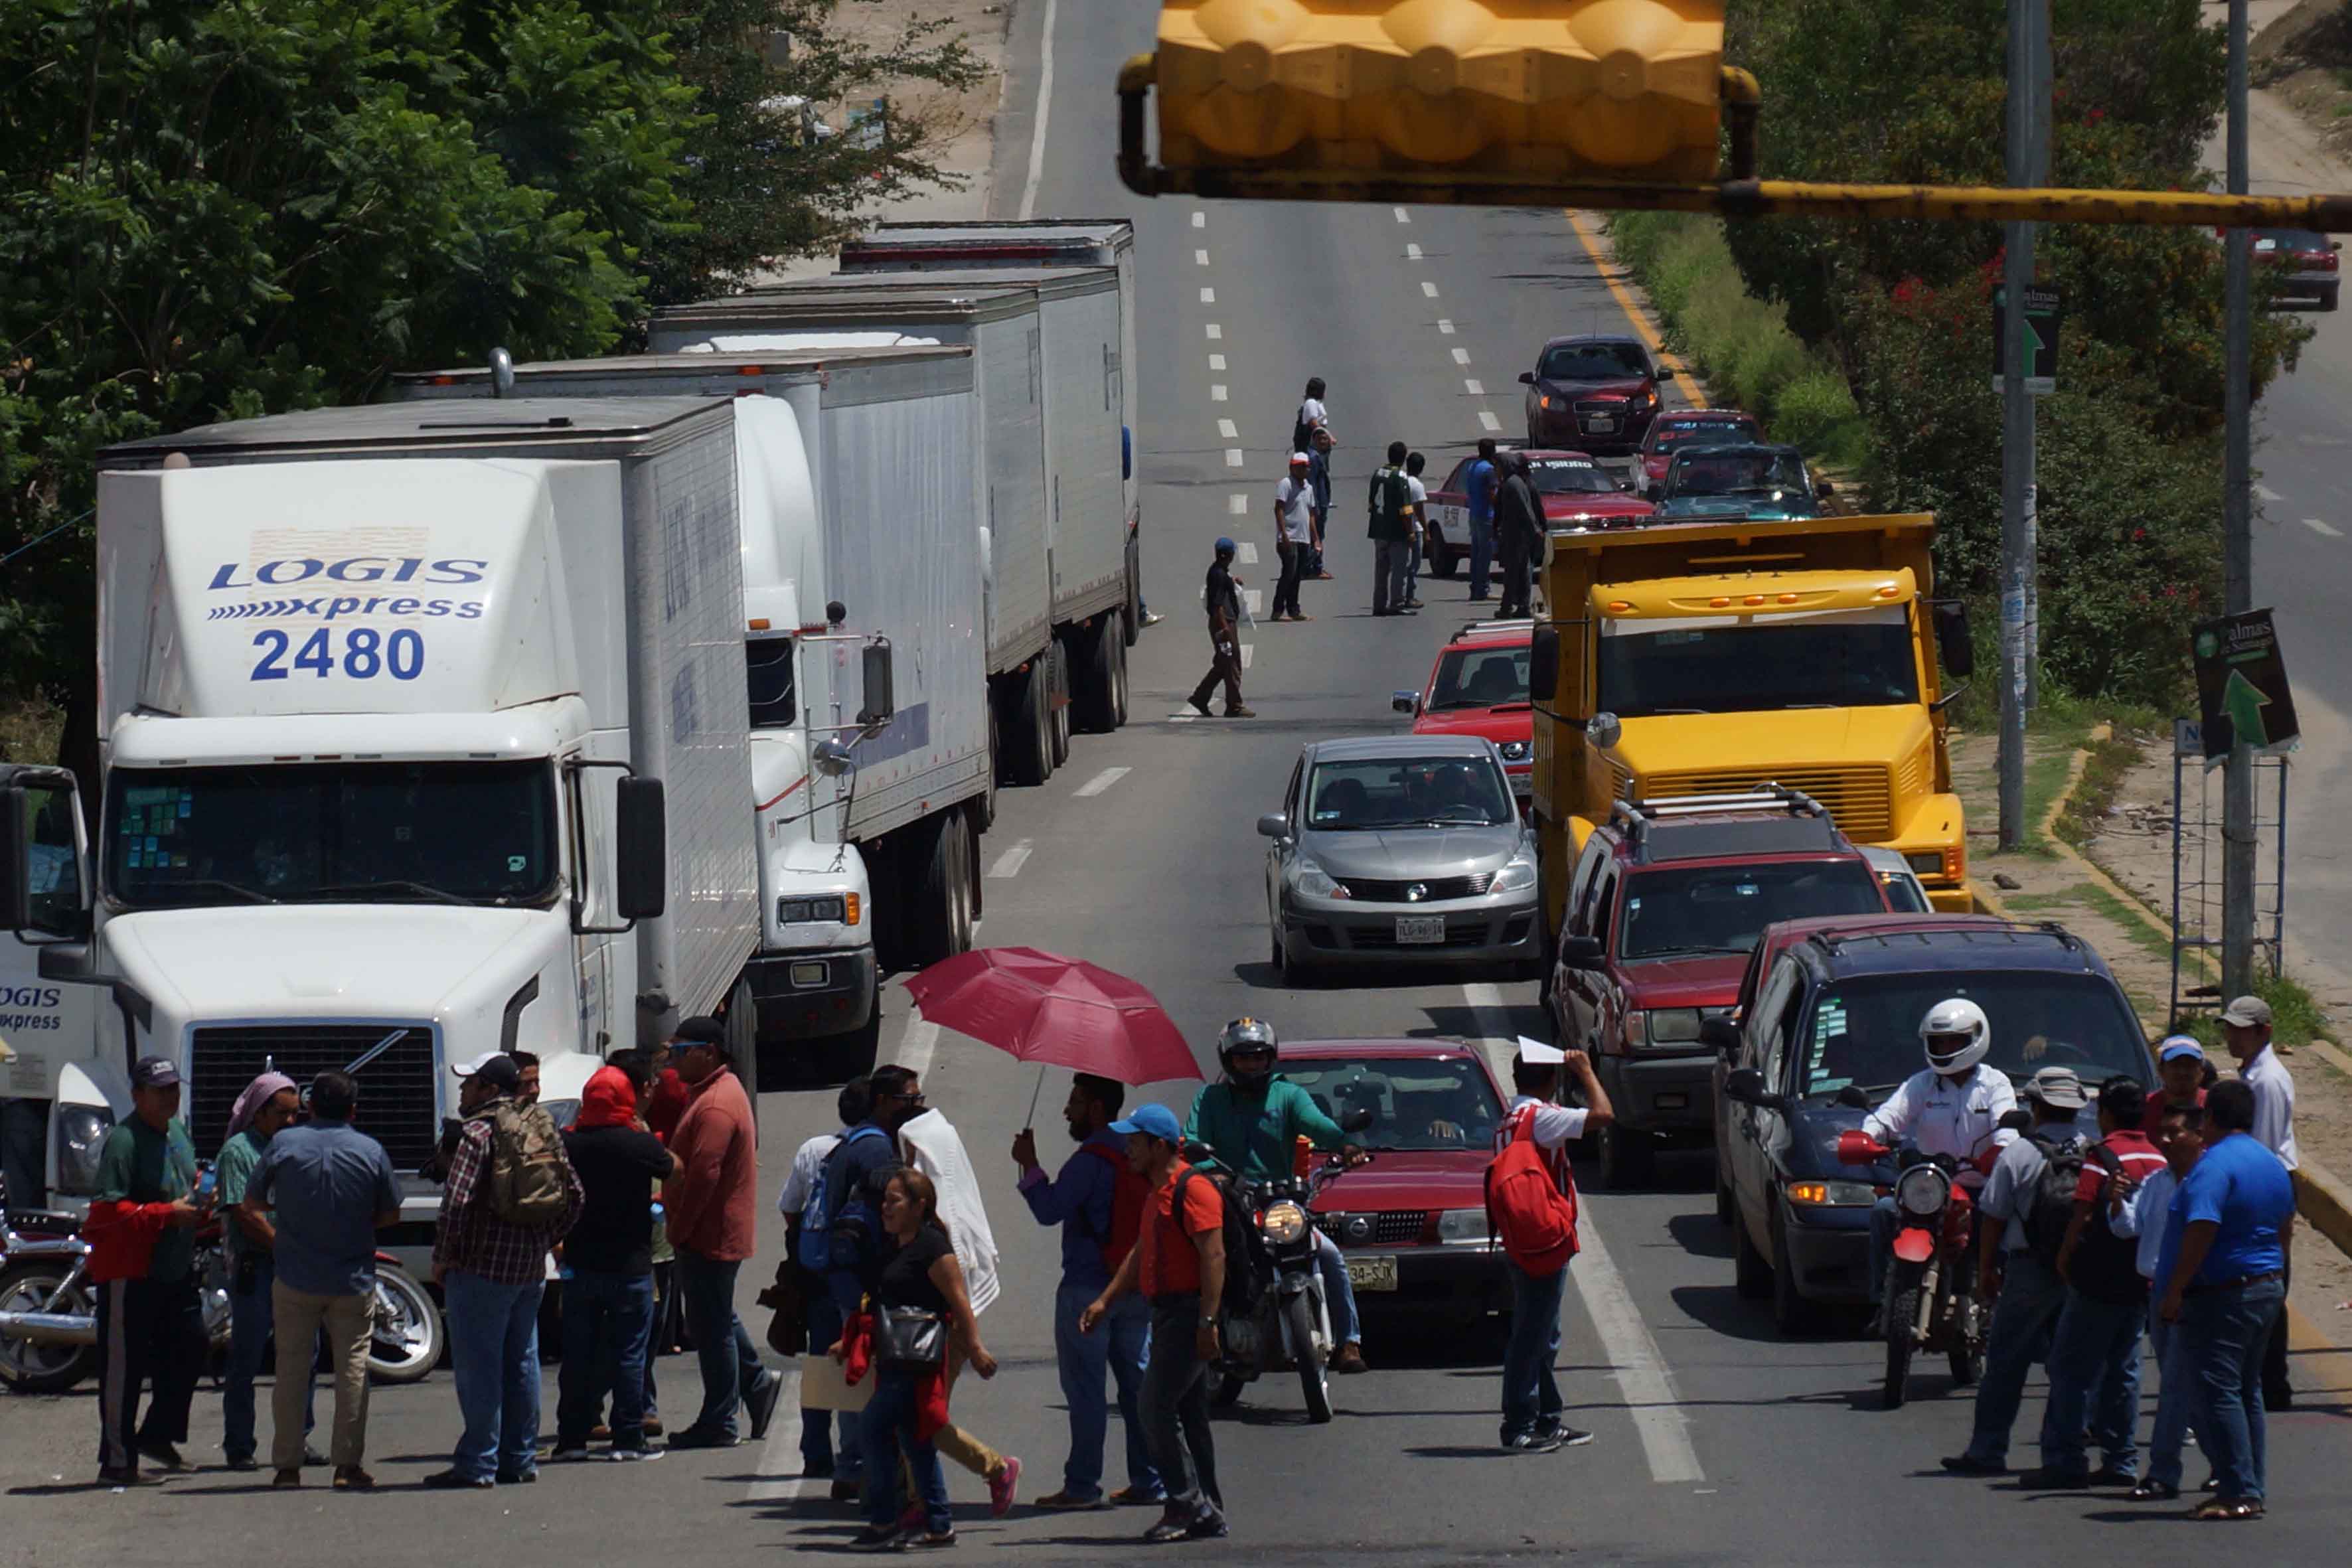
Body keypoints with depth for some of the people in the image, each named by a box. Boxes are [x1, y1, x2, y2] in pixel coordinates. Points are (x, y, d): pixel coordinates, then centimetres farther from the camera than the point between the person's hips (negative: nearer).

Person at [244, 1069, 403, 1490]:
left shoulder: (284, 1145, -4)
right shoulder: (370, 1151, -4)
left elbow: (252, 1204, 5)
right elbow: (391, 1214, 4)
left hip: (296, 1279, 0)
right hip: (353, 1281, 0)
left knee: (292, 1368, 6)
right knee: (352, 1367, 5)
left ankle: (287, 1465, 6)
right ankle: (348, 1464, 2)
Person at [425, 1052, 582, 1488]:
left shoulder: (479, 1133, -12)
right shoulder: (542, 1130, 11)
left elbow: (457, 1201, -20)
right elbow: (574, 1194, 13)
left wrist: (442, 1257, -10)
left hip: (483, 1268, -8)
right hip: (532, 1269, 8)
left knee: (478, 1367, -4)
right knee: (521, 1365, 13)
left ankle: (477, 1462, -5)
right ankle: (520, 1459, 17)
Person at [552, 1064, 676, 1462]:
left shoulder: (568, 1145, -4)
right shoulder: (640, 1144, -12)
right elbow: (674, 1168, 7)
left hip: (580, 1265, 3)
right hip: (629, 1265, -3)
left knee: (578, 1354, 9)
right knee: (629, 1353, 3)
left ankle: (572, 1437, 11)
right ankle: (628, 1438, 2)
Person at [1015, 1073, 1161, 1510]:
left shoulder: (1090, 1160, -15)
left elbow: (1049, 1209, -17)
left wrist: (1030, 1166, -6)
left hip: (1087, 1288, -8)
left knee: (1085, 1389, -5)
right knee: (1137, 1383, 10)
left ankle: (1082, 1485, -4)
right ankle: (1148, 1479, 11)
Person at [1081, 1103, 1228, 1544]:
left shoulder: (1193, 1189, -14)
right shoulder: (1158, 1193, 18)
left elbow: (1213, 1256, -20)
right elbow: (1141, 1254, 26)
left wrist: (1207, 1321, -24)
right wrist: (1106, 1301, 21)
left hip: (1189, 1311, -10)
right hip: (1167, 1310, 10)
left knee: (1157, 1407, -13)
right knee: (1189, 1415, 11)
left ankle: (1187, 1505, -12)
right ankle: (1207, 1513, 14)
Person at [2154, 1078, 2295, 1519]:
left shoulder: (2215, 1166, -18)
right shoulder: (2272, 1164, 12)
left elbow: (2201, 1231, -27)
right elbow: (2285, 1228, 22)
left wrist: (2174, 1292, -22)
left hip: (2220, 1296, -9)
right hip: (2266, 1290, 9)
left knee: (2218, 1393, -7)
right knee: (2247, 1392, 16)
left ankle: (2239, 1492, -12)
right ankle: (2251, 1487, 19)